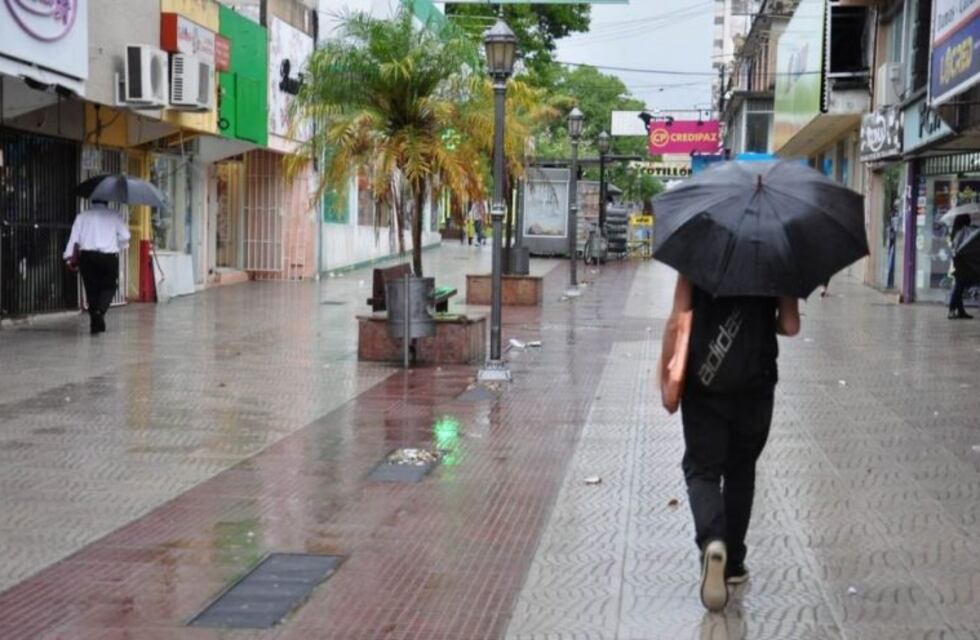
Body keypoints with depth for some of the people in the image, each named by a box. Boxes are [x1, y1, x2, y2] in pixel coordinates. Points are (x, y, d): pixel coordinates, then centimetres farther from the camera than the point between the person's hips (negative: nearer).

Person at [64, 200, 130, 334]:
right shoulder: (114, 215, 6)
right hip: (109, 256, -2)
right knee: (109, 287, 10)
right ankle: (100, 311, -18)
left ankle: (95, 323, 12)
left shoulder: (82, 216, 10)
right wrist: (118, 248, 17)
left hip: (87, 256, 2)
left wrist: (70, 257, 0)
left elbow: (74, 237, 2)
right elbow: (125, 236, -1)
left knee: (91, 288, 11)